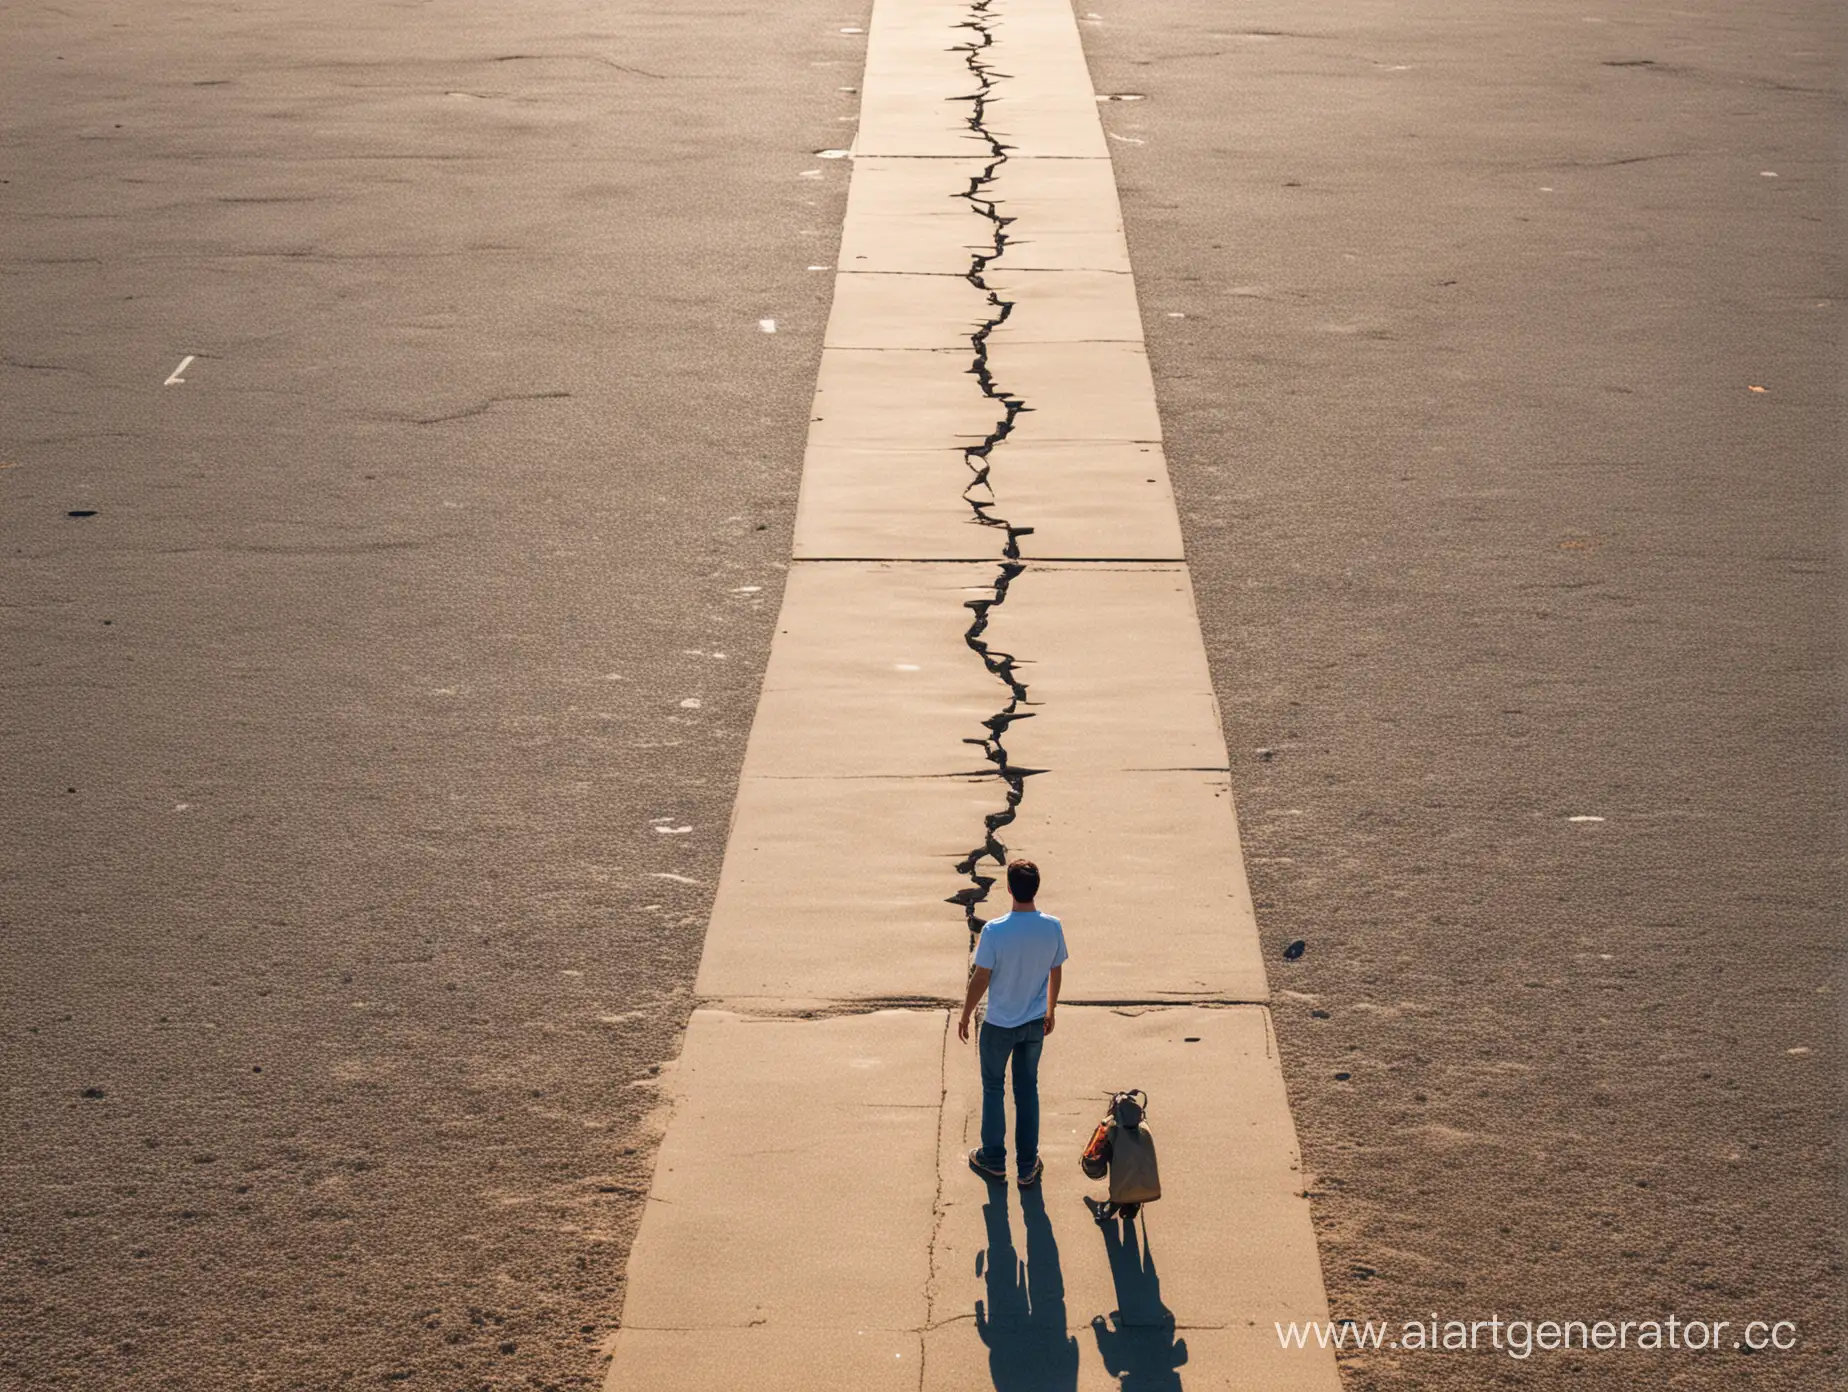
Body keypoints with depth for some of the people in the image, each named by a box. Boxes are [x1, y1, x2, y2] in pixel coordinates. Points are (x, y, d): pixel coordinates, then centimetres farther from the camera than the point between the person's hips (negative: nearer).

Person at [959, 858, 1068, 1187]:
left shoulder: (994, 931, -24)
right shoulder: (1053, 927, -12)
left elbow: (981, 978, -15)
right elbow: (1056, 974, 1)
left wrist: (965, 1016, 1)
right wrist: (1050, 1011, 18)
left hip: (999, 1024, -3)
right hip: (1034, 1023, 3)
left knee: (993, 1088, 16)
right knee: (1027, 1090, 16)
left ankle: (994, 1161, 25)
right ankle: (1027, 1166, 22)